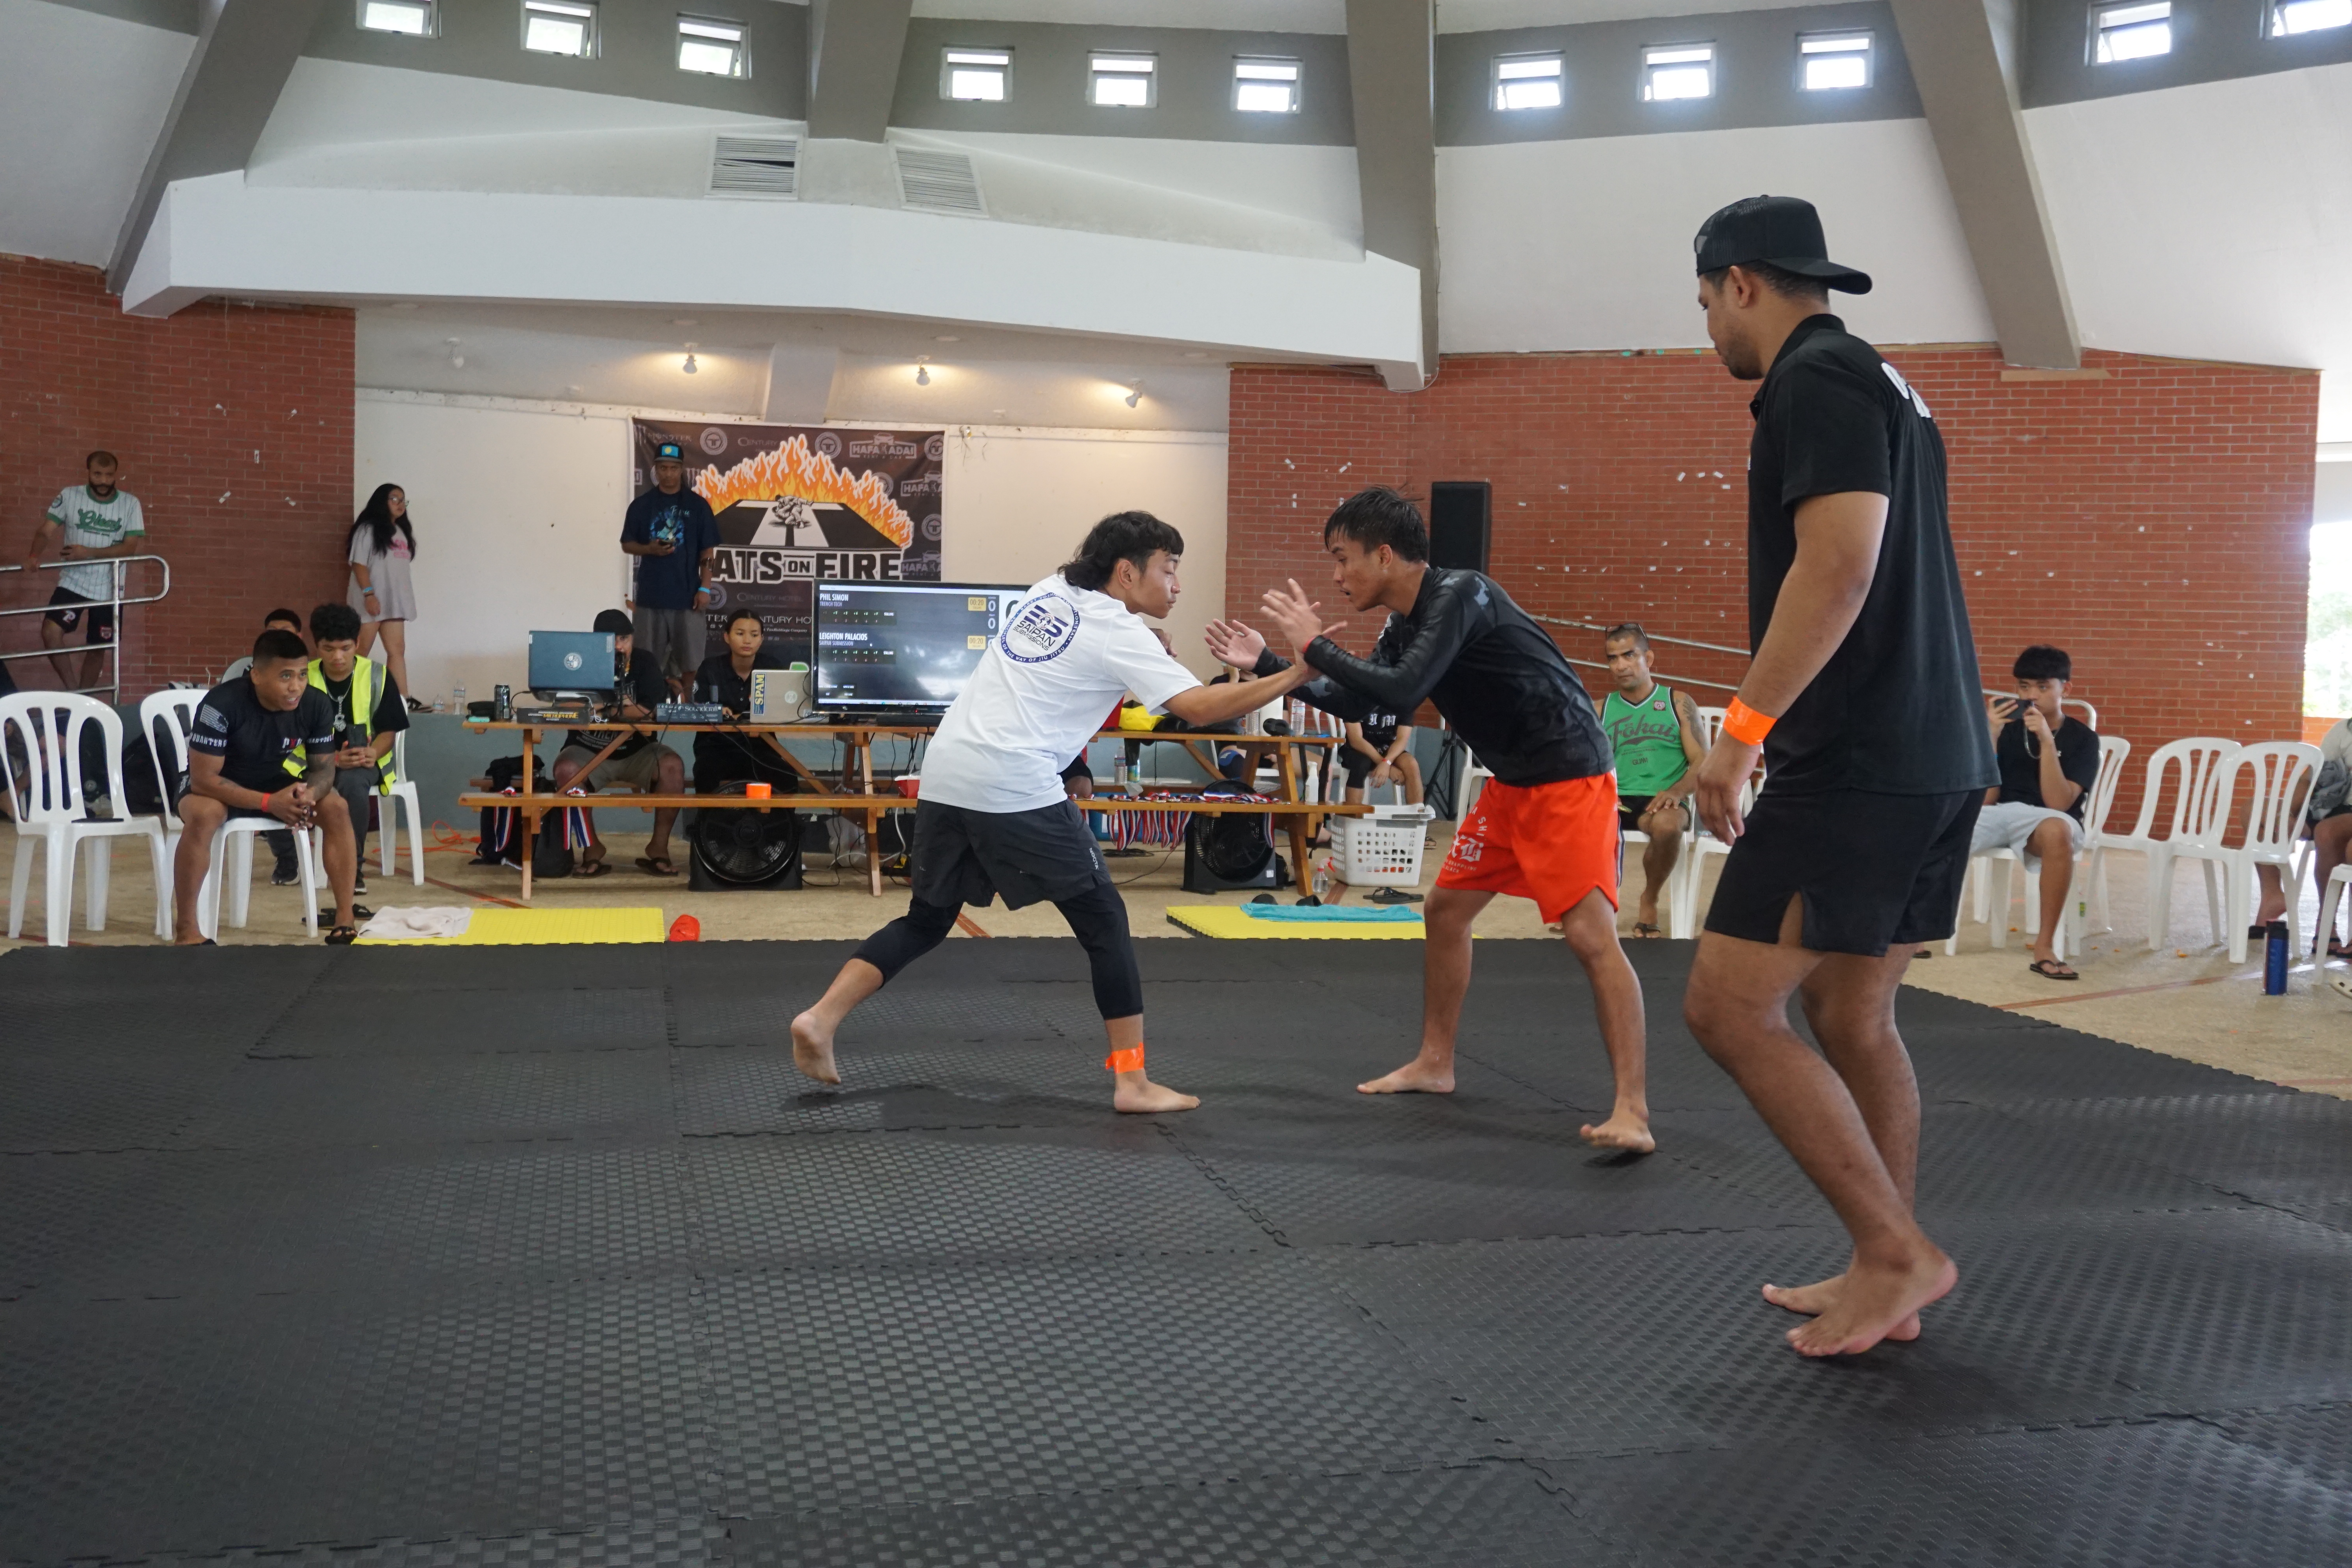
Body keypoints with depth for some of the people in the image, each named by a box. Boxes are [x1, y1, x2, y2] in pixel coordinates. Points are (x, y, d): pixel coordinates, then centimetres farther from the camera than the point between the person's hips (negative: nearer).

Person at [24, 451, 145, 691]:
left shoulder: (130, 504, -4)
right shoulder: (70, 496, -3)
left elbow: (131, 546, -10)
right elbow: (45, 531, -5)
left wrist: (89, 553, -20)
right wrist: (34, 555, -25)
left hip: (109, 588, 0)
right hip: (73, 581, 0)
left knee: (98, 648, 9)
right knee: (51, 633, -20)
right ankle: (72, 691, -7)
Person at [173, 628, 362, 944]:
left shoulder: (317, 705, -19)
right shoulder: (222, 704, -31)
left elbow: (324, 768, -7)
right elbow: (203, 778, -29)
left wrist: (308, 794, -32)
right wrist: (269, 803, -38)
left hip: (275, 784, 4)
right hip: (219, 788, -4)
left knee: (336, 807, -18)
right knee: (202, 815, -36)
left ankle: (345, 919, -12)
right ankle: (187, 931, -26)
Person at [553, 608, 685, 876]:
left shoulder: (645, 665, -3)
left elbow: (653, 715, -15)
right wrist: (625, 711, -21)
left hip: (636, 753, 1)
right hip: (588, 752, -1)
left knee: (672, 766, -27)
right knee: (567, 770, -32)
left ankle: (658, 847, -15)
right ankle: (592, 848, -16)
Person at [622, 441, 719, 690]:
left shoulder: (697, 505, 3)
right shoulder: (641, 505, 6)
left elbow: (708, 550, 2)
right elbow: (627, 544, 9)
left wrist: (705, 587, -6)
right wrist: (650, 549, -11)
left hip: (687, 595, -1)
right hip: (651, 595, 1)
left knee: (690, 660, 0)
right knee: (649, 660, 4)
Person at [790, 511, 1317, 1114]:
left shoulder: (1051, 589, 18)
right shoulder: (1120, 632, -3)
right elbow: (1198, 707, -12)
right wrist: (1294, 677, -9)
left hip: (945, 772, 7)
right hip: (1014, 786, -7)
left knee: (927, 920, 21)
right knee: (1103, 920, 4)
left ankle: (821, 1019, 9)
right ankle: (1132, 1081, 4)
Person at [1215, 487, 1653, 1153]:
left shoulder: (1461, 594, -20)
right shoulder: (1405, 624, 7)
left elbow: (1403, 692, -28)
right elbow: (1360, 702, 15)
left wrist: (1314, 646, -18)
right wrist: (1267, 663, 11)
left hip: (1569, 776, -10)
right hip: (1512, 781, 10)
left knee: (1591, 934, -18)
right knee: (1446, 908, 15)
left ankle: (1633, 1112, -20)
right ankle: (1434, 1065, 29)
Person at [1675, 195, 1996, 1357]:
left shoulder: (1815, 382, -9)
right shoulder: (1882, 387, 21)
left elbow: (1840, 564, -23)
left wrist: (1744, 727, -22)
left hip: (1855, 767, -10)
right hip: (1941, 760, 10)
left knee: (1730, 1006, -7)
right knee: (1851, 1018, 15)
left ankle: (1896, 1251, -3)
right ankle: (1884, 1280, 21)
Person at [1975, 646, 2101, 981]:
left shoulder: (2082, 738, 2)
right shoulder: (2008, 728, 8)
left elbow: (2057, 804, -11)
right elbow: (1985, 798, 1)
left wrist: (2046, 741, -19)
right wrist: (1991, 738, -10)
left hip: (2042, 819, -2)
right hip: (1999, 815, 2)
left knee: (2058, 830, -42)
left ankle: (2045, 946, -32)